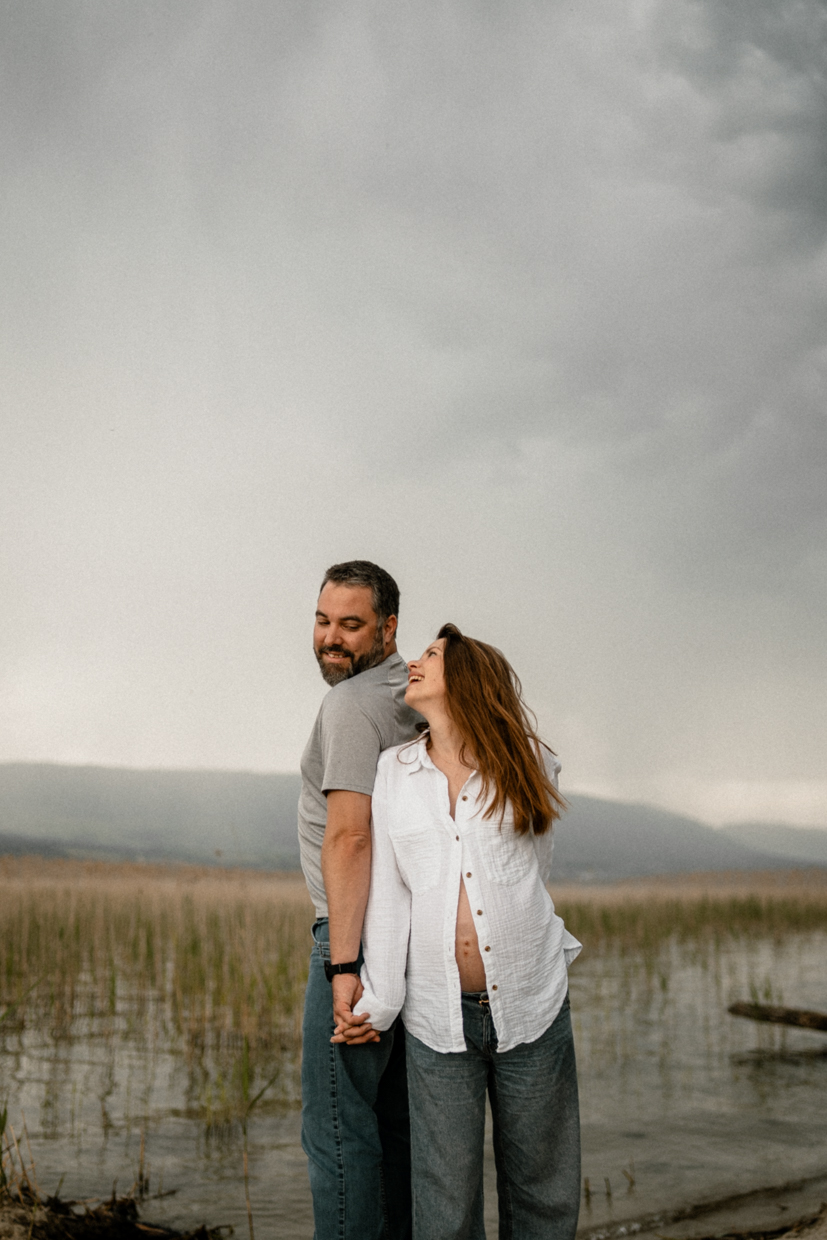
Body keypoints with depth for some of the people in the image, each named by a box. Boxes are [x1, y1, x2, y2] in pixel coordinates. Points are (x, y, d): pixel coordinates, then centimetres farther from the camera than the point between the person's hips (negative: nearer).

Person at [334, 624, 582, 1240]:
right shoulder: (394, 771, 7)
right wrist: (379, 1001, 0)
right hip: (439, 1016, 0)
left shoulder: (527, 764, 4)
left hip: (531, 1005, 0)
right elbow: (388, 894, 4)